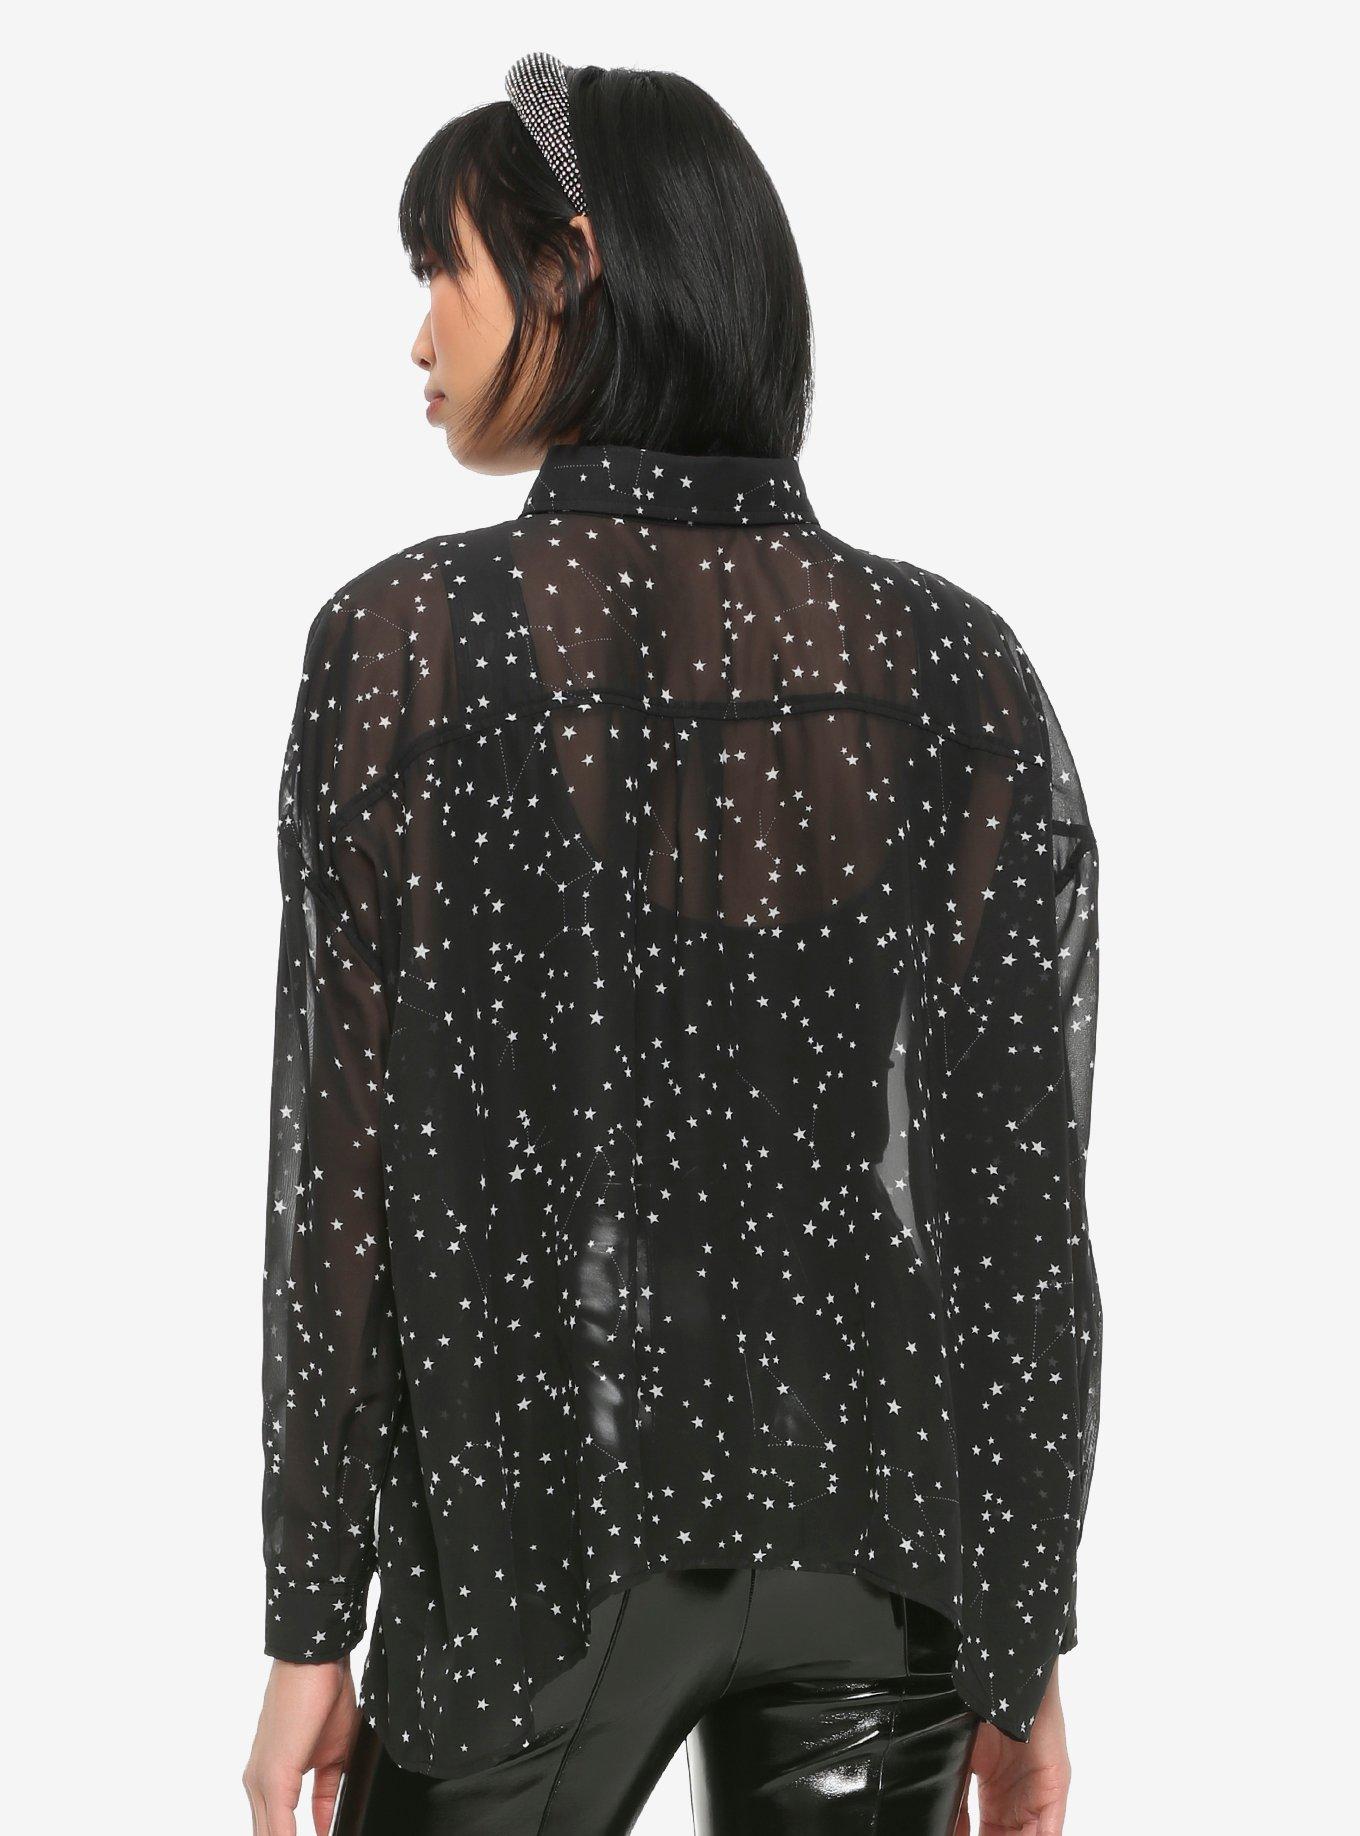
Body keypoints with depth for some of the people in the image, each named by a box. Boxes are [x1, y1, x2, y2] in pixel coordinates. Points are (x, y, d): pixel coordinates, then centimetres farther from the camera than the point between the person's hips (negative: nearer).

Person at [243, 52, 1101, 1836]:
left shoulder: (406, 639, -11)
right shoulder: (963, 666, -3)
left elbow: (352, 1162, -10)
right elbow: (1024, 1194, -3)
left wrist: (310, 1623, -2)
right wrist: (1028, 1642, 6)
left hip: (540, 1524, -2)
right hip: (876, 1533, 3)